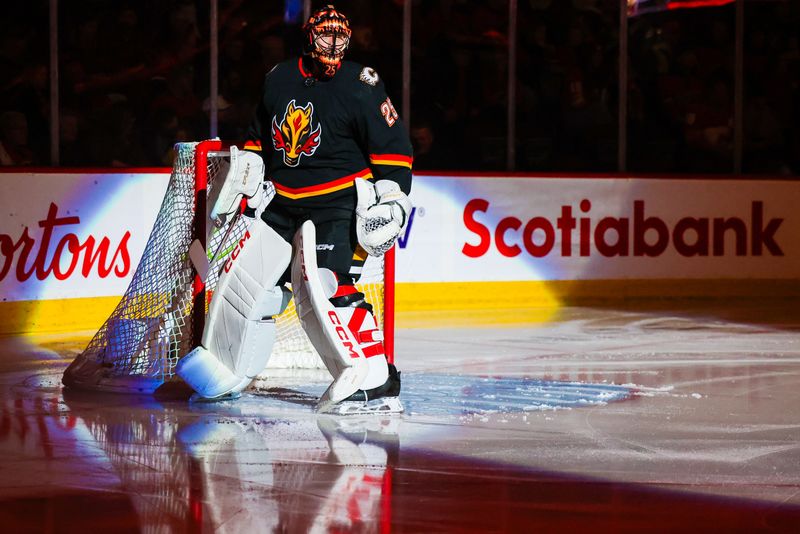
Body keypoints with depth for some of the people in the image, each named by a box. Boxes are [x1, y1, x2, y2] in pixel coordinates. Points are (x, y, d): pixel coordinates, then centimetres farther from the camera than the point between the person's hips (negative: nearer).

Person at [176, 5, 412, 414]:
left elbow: (393, 146, -10)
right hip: (280, 201, 7)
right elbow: (259, 136, 23)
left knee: (325, 287, -22)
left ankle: (376, 383, -24)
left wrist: (392, 198, -17)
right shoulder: (278, 78, 7)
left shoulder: (360, 86, -10)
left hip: (336, 203, -7)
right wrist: (247, 172, 14)